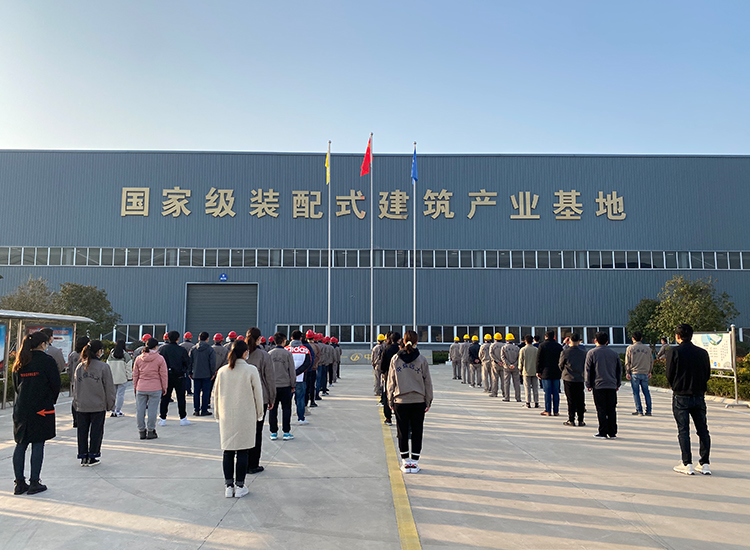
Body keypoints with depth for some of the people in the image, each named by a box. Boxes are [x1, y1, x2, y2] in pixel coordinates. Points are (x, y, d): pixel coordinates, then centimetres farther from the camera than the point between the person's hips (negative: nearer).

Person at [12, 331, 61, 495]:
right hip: (41, 408, -6)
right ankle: (34, 483, 4)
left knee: (21, 444, 10)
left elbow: (15, 385, 13)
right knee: (38, 444, 1)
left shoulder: (20, 362, 9)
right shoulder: (47, 361, -10)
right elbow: (55, 384, -8)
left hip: (21, 408, 6)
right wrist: (51, 401, 9)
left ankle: (20, 483, 14)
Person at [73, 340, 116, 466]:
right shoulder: (103, 366, -11)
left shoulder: (80, 367, 3)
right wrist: (110, 403, 2)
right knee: (96, 431, 7)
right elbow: (109, 387, -8)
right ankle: (92, 457, 12)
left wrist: (76, 401, 20)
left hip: (82, 406, 4)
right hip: (98, 406, -4)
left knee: (82, 431, 12)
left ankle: (83, 457, 18)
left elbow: (76, 386, 10)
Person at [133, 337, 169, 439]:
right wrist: (164, 388, 7)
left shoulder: (138, 358, 6)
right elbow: (163, 375, -2)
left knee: (140, 410, 10)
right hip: (155, 389, -3)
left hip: (140, 388, 3)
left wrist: (135, 387, 21)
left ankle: (141, 431, 16)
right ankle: (150, 431, 8)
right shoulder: (160, 359, -5)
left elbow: (135, 375, 11)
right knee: (152, 410, 3)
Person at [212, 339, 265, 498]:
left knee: (228, 451, 10)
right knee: (243, 451, 5)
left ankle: (229, 486, 17)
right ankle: (239, 487, 10)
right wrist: (259, 413, 8)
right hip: (246, 416, -3)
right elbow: (258, 394, -5)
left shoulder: (222, 371, 0)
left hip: (226, 416, 3)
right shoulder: (251, 370, -10)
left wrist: (218, 414, 19)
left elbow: (216, 394, 7)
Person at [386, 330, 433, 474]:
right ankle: (414, 462, 12)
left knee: (402, 432, 9)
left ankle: (405, 462, 13)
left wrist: (390, 400, 10)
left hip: (400, 401, 1)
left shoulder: (395, 359, -1)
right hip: (418, 401, -1)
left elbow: (390, 382, 2)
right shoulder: (421, 360, -3)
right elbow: (427, 382, 0)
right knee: (417, 432, 8)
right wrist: (428, 401, 8)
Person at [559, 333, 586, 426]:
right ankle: (580, 420, 11)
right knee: (580, 400, 8)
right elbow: (585, 366, 8)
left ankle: (571, 420, 3)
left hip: (568, 379, -2)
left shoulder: (565, 352, -8)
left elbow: (561, 365, 3)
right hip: (580, 379, 2)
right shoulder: (583, 353, -2)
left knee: (571, 400, 3)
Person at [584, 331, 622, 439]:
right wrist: (618, 384, 21)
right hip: (612, 386, 3)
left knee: (601, 410, 1)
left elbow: (588, 370, -2)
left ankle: (603, 432, 1)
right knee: (612, 409, 8)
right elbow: (619, 369, 13)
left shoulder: (591, 353, -1)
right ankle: (612, 433, 10)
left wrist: (588, 384, 4)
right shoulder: (614, 353, 8)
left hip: (598, 385, -3)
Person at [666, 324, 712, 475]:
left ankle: (687, 464, 1)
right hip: (699, 396, 3)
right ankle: (705, 464, 11)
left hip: (681, 396, -3)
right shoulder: (702, 352, 2)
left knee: (683, 430, 1)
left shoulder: (673, 352, -8)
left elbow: (669, 375, -6)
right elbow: (707, 375, 7)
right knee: (703, 430, 11)